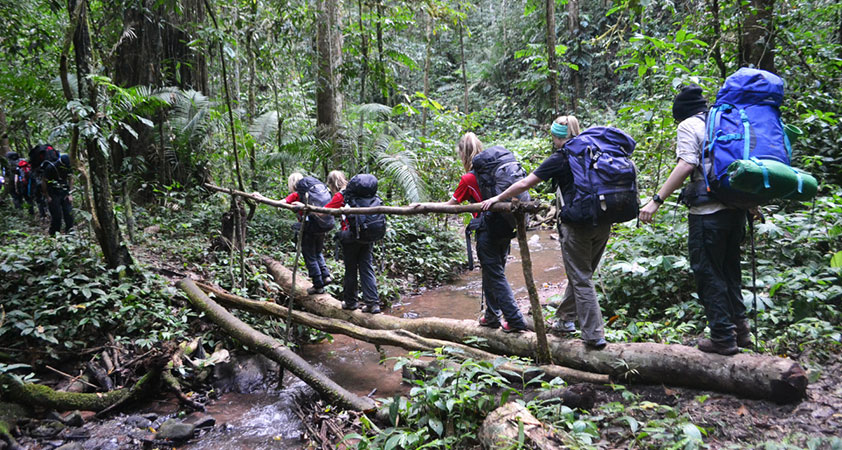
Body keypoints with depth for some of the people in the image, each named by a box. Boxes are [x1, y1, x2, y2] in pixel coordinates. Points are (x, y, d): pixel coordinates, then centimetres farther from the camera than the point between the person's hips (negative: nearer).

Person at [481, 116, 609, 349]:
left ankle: (594, 334, 1)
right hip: (603, 223, 7)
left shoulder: (559, 159, -6)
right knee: (581, 274, 18)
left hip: (578, 225, -6)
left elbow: (524, 184, -6)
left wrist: (498, 198, 3)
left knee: (581, 279, 2)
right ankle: (566, 318, 32)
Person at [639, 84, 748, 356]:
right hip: (737, 206, 8)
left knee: (708, 272, 1)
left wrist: (657, 200, -21)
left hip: (709, 210, -8)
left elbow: (687, 165, -19)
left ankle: (723, 337, 6)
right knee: (729, 269, 19)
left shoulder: (688, 125, -4)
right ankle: (740, 328, 26)